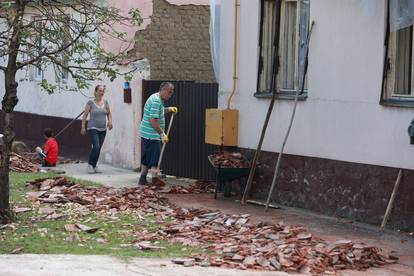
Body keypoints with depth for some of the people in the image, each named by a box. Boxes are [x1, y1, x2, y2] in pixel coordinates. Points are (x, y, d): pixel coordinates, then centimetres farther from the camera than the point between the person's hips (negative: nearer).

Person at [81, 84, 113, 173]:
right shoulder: (90, 102, -5)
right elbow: (85, 115, -2)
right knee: (95, 147, -17)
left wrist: (110, 121, 2)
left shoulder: (105, 102, 8)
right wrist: (83, 126, -5)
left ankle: (94, 166, 17)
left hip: (103, 129, 5)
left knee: (99, 149, 5)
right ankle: (90, 164, -1)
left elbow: (109, 113, 20)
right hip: (92, 129, -5)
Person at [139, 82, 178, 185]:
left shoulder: (156, 98, 14)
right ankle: (155, 179, -5)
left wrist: (168, 109, 20)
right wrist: (162, 134, -20)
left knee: (147, 157, 14)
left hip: (146, 134, 10)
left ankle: (143, 179, 18)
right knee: (156, 157, -6)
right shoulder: (156, 101, -19)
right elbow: (153, 120, -24)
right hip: (152, 135, -10)